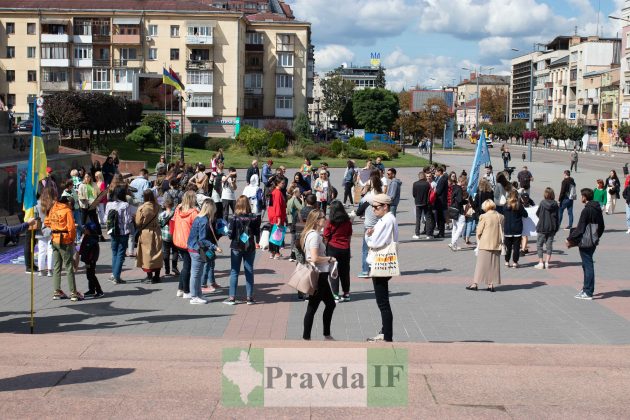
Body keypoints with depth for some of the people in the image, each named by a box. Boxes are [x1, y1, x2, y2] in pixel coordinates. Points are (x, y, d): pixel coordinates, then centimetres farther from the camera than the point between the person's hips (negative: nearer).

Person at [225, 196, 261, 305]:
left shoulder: (235, 219, -13)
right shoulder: (254, 218, -8)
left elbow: (230, 235, -12)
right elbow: (257, 234, -2)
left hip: (236, 247, -2)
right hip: (250, 247, 2)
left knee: (234, 272, 6)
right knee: (249, 271, 10)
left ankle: (232, 297, 6)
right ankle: (250, 297, 14)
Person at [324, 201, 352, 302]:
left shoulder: (330, 222, -12)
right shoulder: (347, 221, -1)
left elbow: (326, 238, -9)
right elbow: (349, 236, 7)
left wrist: (325, 248, 4)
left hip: (333, 248, -4)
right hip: (345, 249, 4)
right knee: (345, 271, 13)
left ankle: (336, 295, 0)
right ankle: (346, 293, 20)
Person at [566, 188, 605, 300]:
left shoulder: (586, 210, -18)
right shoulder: (597, 209, 9)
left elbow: (580, 228, -17)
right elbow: (601, 226, 16)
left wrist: (570, 239, -8)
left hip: (585, 242, -9)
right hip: (594, 241, 9)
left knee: (587, 265, -5)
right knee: (587, 264, 18)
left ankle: (588, 293, -1)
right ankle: (587, 288, 26)